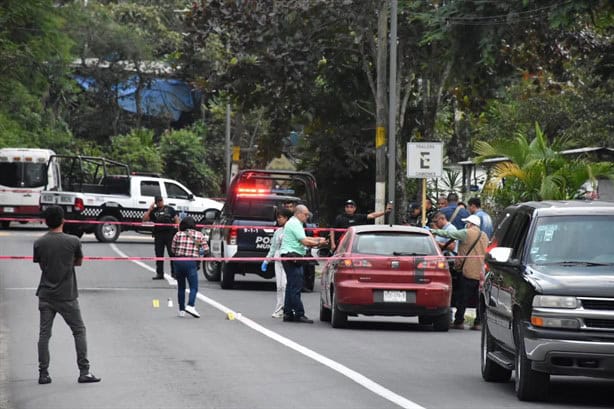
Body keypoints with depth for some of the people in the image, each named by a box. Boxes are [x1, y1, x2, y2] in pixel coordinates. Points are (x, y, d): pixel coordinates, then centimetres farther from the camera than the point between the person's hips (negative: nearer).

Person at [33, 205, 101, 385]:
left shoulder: (39, 243, -3)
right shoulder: (73, 241, -8)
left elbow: (40, 264, 9)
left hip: (46, 295, 2)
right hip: (67, 296, -2)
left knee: (44, 333, 6)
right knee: (79, 331, 8)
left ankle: (43, 373, 4)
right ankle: (84, 371, 4)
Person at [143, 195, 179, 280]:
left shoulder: (170, 209, 11)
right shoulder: (154, 211, 12)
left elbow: (176, 219, 10)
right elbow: (144, 219, 3)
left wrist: (177, 228, -2)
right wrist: (150, 210, -3)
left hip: (170, 233, -2)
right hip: (158, 234, 2)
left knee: (172, 254, -4)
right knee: (159, 255, 2)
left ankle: (174, 272, 2)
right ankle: (159, 274, 8)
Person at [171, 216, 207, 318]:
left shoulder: (178, 234, 6)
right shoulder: (199, 235, 2)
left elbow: (173, 249, 7)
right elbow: (206, 250, 0)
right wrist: (199, 253, 21)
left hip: (178, 261, 3)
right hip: (191, 263, -3)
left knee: (181, 287, 13)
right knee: (194, 287, -1)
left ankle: (181, 310, 17)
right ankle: (190, 305, -23)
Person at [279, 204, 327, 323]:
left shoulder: (293, 223, 21)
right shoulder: (295, 224, -13)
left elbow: (302, 239, 23)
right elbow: (305, 242, -18)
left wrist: (317, 239, 15)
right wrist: (318, 243, -7)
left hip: (289, 257, 11)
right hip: (292, 256, -11)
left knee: (291, 286, 13)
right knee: (296, 287, -10)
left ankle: (288, 313, 15)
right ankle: (299, 314, -11)